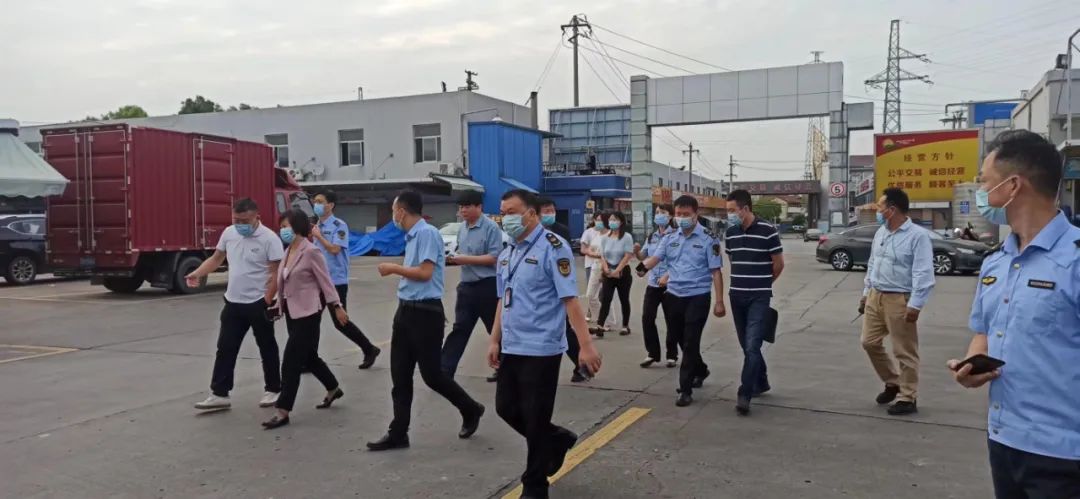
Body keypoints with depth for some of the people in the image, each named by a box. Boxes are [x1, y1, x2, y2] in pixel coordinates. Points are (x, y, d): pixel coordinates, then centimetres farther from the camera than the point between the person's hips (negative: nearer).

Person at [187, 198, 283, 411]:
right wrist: (197, 273, -1)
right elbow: (216, 259, 16)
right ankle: (219, 394, 14)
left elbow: (276, 273, -15)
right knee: (225, 348, 6)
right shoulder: (228, 233, 4)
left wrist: (267, 301, -19)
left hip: (259, 304, -6)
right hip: (233, 302, 6)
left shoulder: (269, 238, -14)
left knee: (267, 348, 8)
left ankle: (273, 390, 22)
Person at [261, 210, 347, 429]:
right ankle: (333, 389, 38)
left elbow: (325, 281, -13)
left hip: (307, 313, -9)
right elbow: (284, 284, 15)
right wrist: (278, 306, 13)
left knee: (291, 361, -7)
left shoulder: (311, 251, -14)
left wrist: (337, 306, -13)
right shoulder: (288, 252, 10)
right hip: (292, 312, 9)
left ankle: (283, 412, -2)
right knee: (308, 357, 18)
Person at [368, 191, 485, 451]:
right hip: (406, 310, 9)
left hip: (425, 312, -9)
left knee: (431, 374, 1)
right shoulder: (411, 236, 11)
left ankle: (471, 410, 23)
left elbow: (425, 273, -21)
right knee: (400, 376, 8)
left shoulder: (427, 233, -16)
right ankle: (398, 433, 16)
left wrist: (393, 268, -13)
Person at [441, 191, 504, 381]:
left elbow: (494, 258, -18)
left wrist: (466, 259, -20)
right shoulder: (462, 228, 10)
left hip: (487, 286, -6)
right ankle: (445, 370, 4)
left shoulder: (491, 227, -14)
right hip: (466, 285, 7)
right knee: (460, 328, 5)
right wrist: (455, 257, 0)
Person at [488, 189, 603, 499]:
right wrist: (495, 340, 17)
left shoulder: (553, 247, -13)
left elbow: (570, 299, -18)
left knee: (535, 420, 2)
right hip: (511, 348, 8)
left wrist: (585, 345, -21)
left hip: (541, 349, -8)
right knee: (506, 408, 14)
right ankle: (557, 439, 37)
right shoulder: (507, 253, 12)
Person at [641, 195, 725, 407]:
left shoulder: (708, 239, -6)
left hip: (697, 297, -5)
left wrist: (719, 302, -10)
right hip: (673, 296, 5)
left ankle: (686, 390, 4)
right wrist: (643, 265, -26)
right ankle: (700, 370, 43)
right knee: (681, 341, 18)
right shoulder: (670, 239, 7)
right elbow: (655, 259, -2)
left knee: (690, 343, -4)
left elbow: (716, 272, -7)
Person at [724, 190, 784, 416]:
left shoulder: (767, 231, -11)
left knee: (752, 346, -11)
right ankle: (761, 382, 32)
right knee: (747, 345, 14)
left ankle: (744, 395, -8)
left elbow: (778, 264, -2)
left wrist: (762, 284, 9)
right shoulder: (730, 233, 4)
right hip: (736, 296, 5)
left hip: (759, 298, -5)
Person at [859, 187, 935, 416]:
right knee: (870, 342, 12)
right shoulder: (880, 233, 10)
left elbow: (923, 274, -17)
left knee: (904, 352, 1)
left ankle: (907, 398, 12)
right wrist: (866, 292, 18)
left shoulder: (918, 235, -13)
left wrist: (915, 304, -21)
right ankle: (892, 382, 31)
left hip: (900, 300, -8)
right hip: (875, 297, 8)